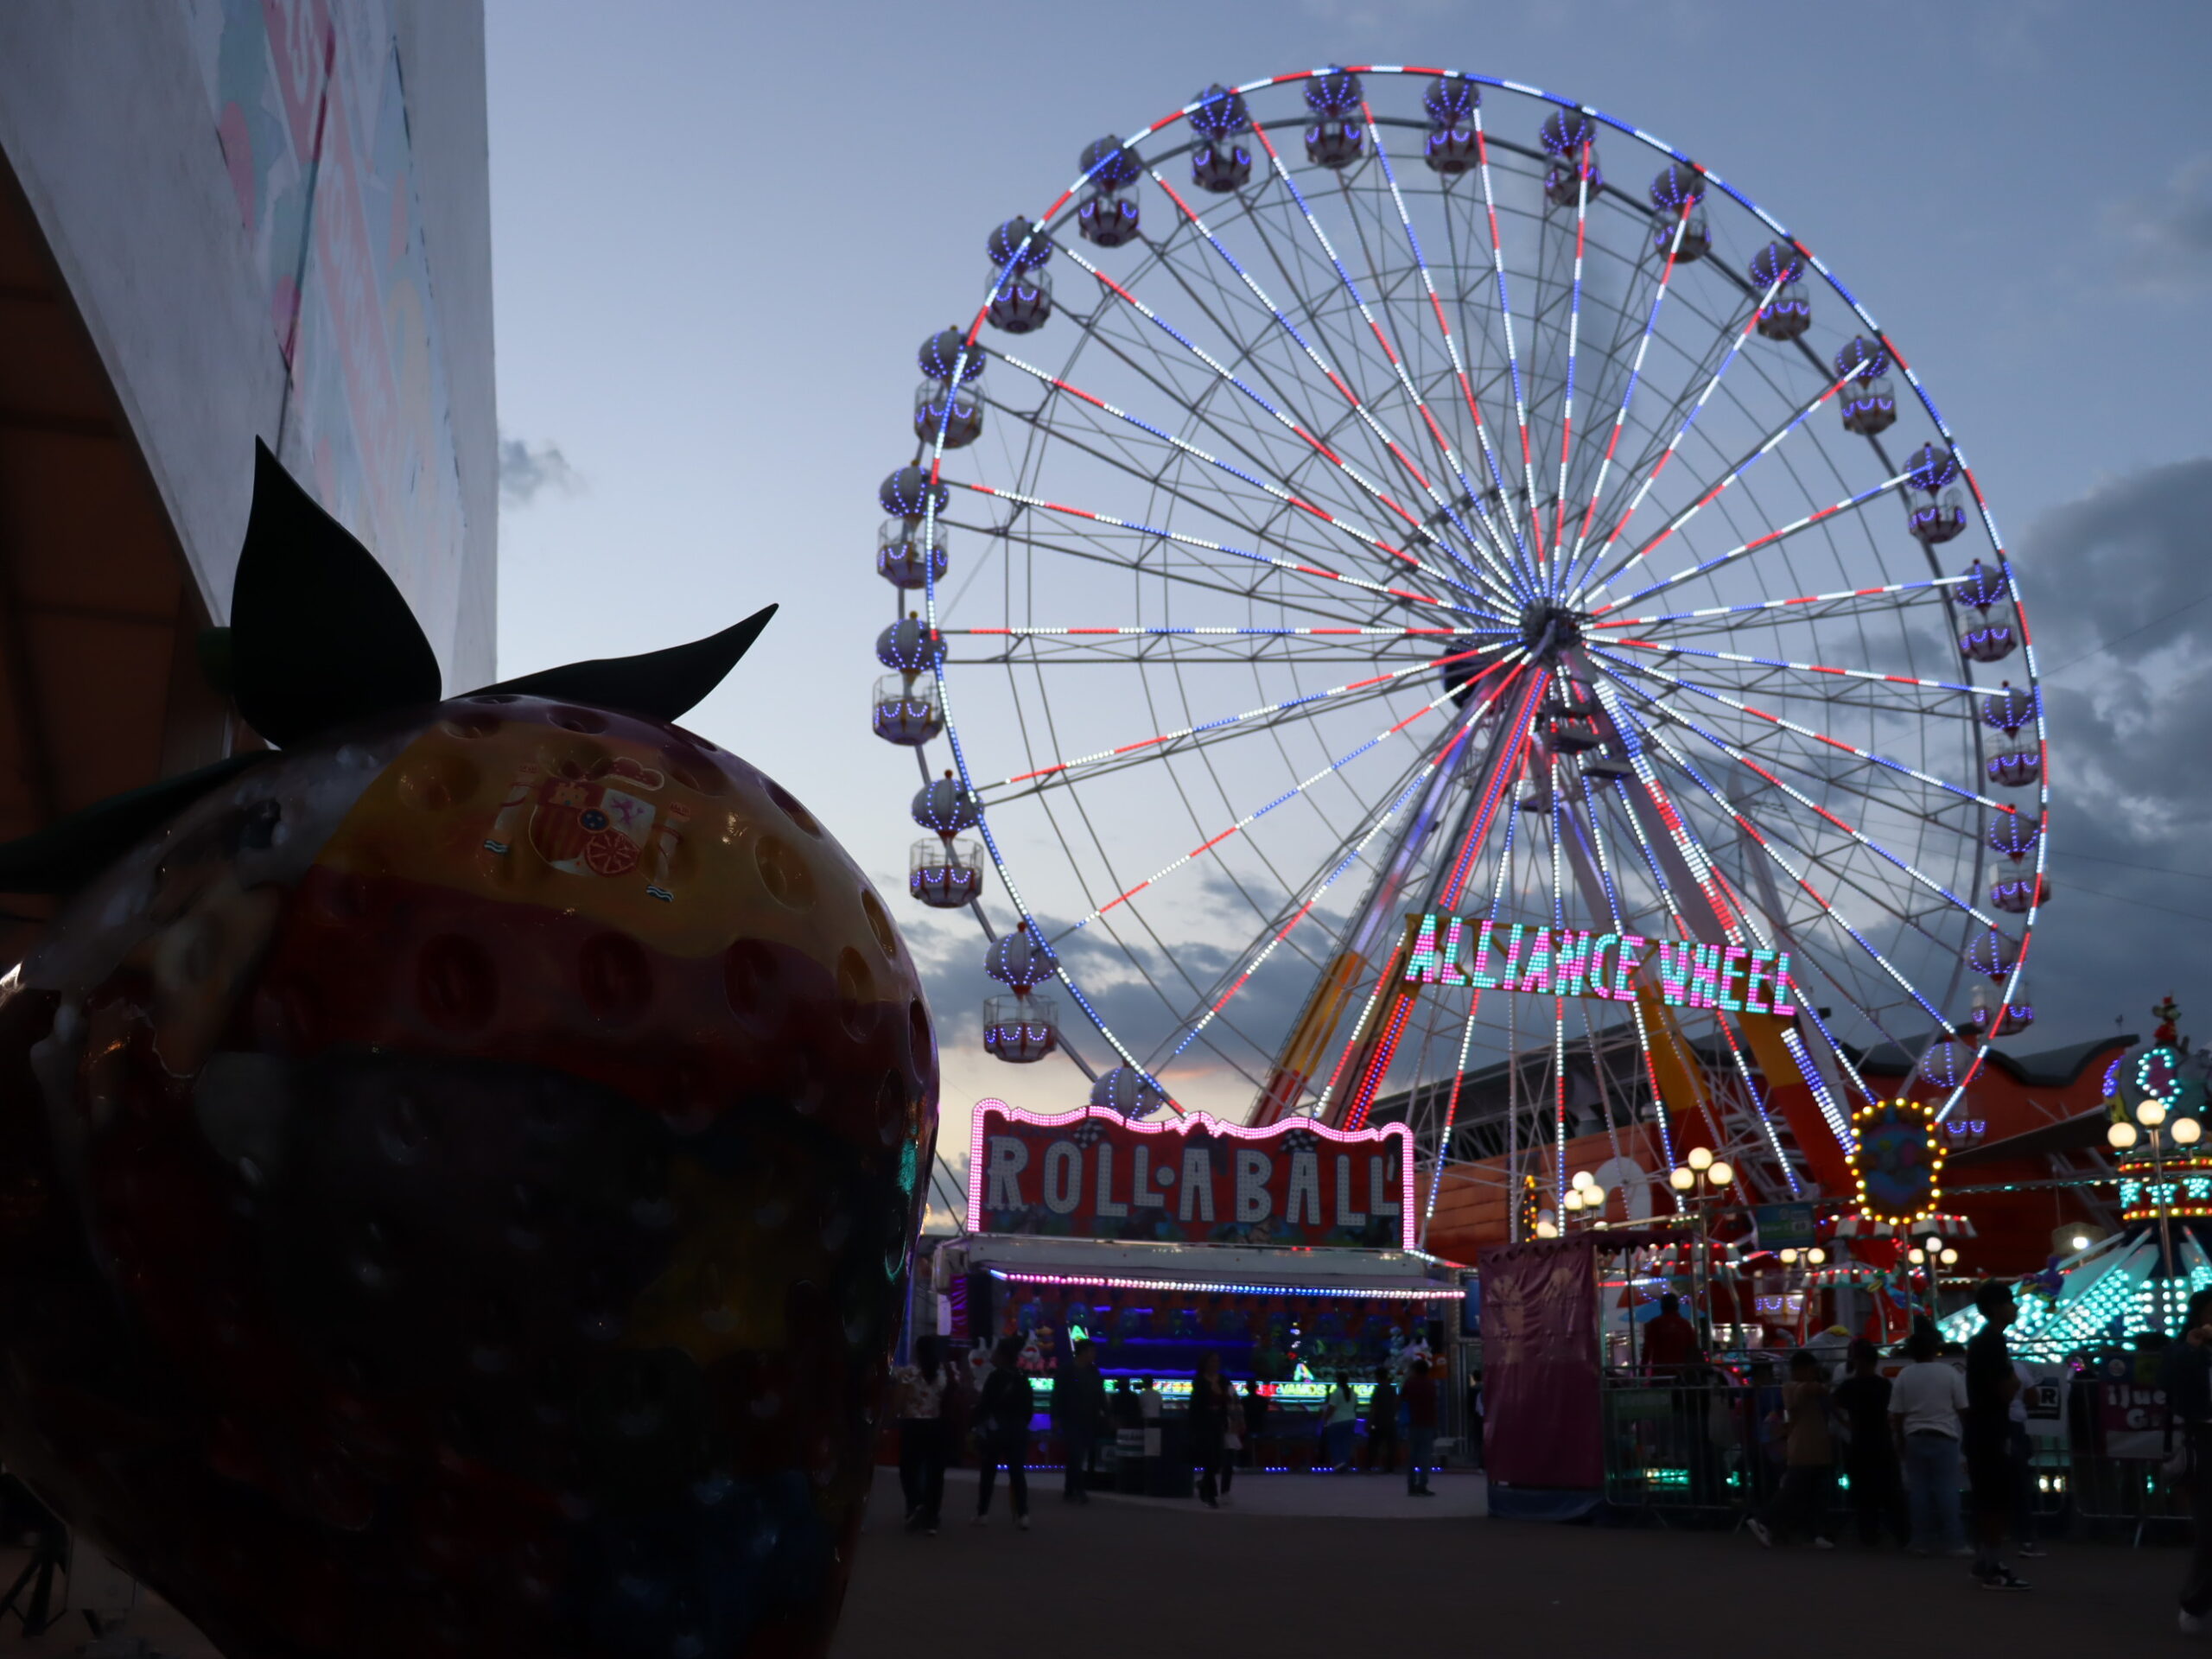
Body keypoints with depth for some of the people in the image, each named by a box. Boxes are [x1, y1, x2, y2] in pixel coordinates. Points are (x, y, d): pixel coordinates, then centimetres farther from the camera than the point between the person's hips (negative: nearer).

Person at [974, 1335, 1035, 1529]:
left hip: (994, 1430, -4)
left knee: (988, 1472, 6)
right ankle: (1023, 1515, -6)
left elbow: (985, 1404, -12)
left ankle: (983, 1513, 9)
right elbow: (1029, 1407, 10)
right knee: (1017, 1472, 2)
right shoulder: (1023, 1378, 7)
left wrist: (978, 1424, -2)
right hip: (1017, 1431, 4)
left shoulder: (996, 1377, -10)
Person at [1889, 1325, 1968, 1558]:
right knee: (1947, 1489, 0)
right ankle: (1953, 1542, -3)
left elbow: (1895, 1416, 2)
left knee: (1919, 1490, 5)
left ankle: (1923, 1542, 6)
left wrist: (1900, 1444, 12)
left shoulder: (1904, 1375, 2)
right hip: (1944, 1437, -2)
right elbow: (1962, 1408, -2)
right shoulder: (1949, 1372, -4)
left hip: (1915, 1438, 2)